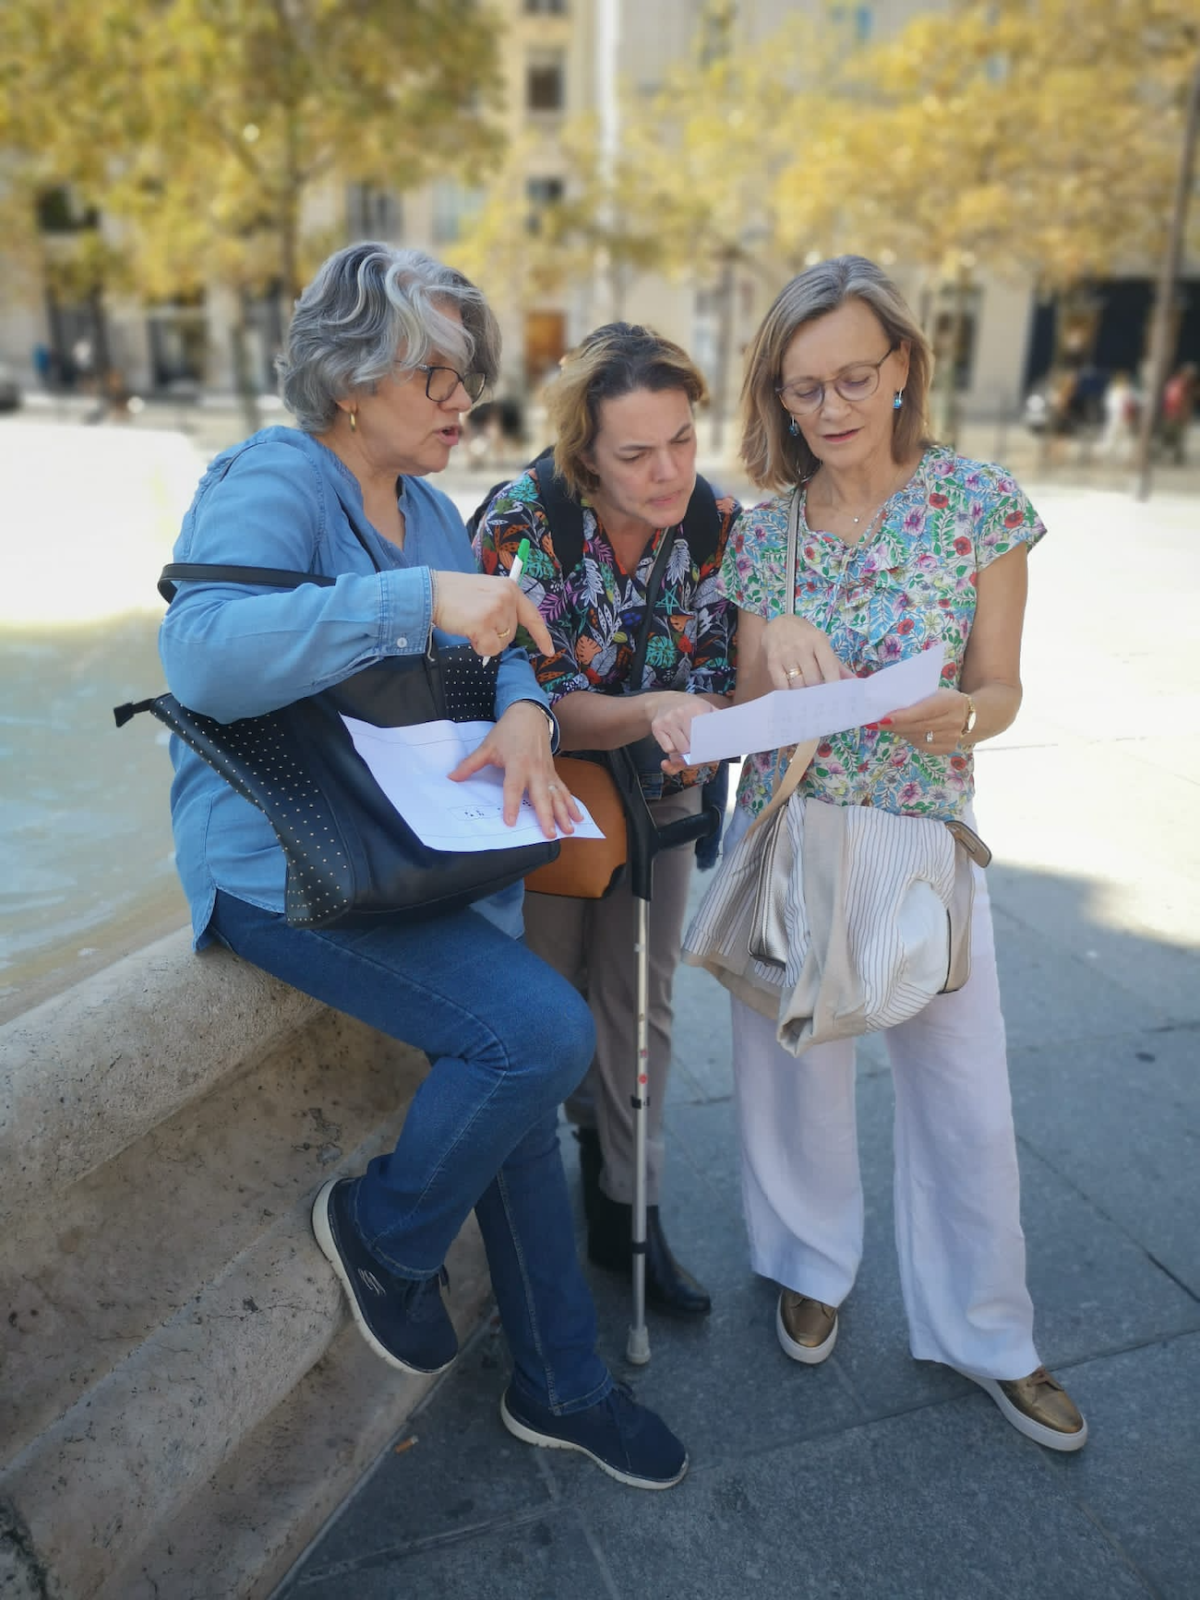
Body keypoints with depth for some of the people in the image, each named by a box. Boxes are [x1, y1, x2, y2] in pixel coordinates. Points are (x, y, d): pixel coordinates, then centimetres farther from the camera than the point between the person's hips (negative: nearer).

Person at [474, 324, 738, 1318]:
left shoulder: (720, 523, -14)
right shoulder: (524, 521, -24)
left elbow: (726, 685, -8)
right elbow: (533, 708, -25)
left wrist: (723, 720, -33)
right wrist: (654, 712, -42)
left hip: (661, 796, 3)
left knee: (639, 1001, 13)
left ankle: (628, 1211, 32)